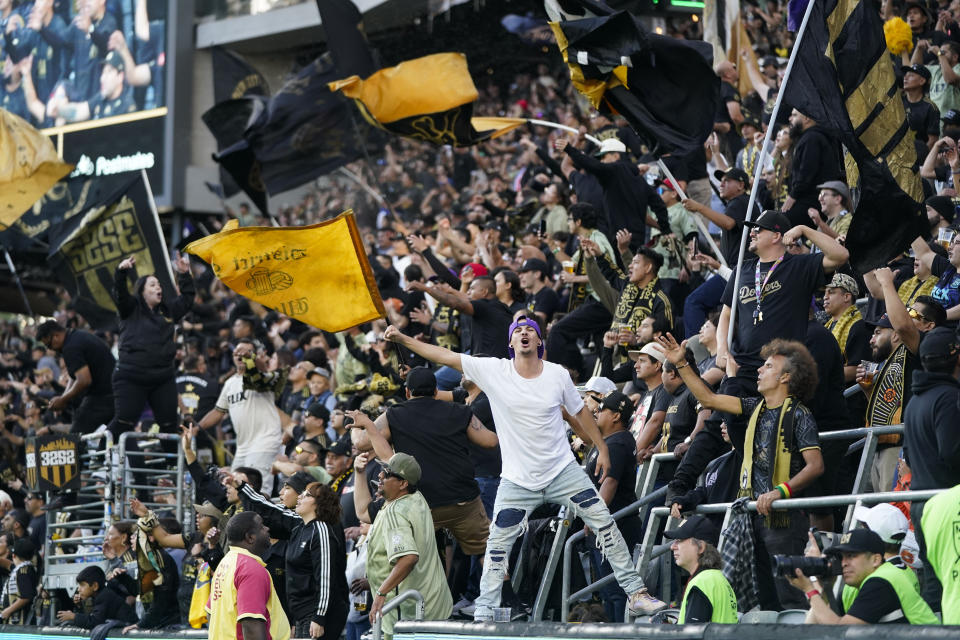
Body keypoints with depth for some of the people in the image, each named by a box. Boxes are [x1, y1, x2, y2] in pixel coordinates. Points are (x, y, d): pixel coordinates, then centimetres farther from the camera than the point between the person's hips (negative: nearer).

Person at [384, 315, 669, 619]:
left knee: (604, 523, -3)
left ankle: (635, 593, 6)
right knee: (498, 544, -2)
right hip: (518, 480, -1)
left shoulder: (558, 374, -3)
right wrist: (402, 339, -11)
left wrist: (602, 448, 14)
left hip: (563, 470, 1)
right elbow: (445, 356, -7)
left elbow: (580, 412, 12)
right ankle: (484, 613, 9)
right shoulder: (493, 371, -7)